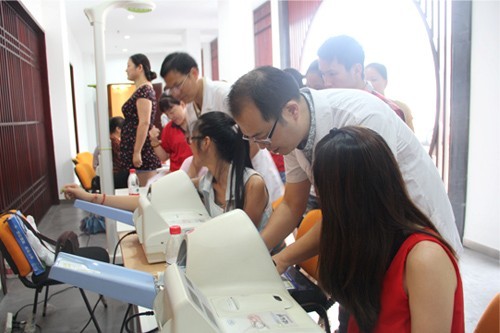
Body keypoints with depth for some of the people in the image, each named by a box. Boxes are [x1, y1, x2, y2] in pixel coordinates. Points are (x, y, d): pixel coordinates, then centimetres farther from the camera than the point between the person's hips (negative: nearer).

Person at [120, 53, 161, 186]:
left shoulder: (143, 90, -12)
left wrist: (137, 152, -21)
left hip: (143, 150, -10)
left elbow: (144, 123, -20)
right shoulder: (143, 89, 17)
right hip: (141, 150, 10)